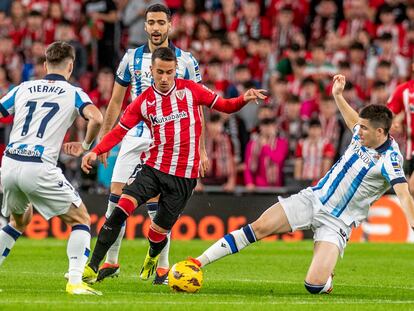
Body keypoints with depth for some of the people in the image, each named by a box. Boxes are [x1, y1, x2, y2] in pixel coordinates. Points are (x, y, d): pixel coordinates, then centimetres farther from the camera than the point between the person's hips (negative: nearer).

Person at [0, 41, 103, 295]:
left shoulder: (22, 89, 17)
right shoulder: (73, 93, 5)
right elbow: (96, 118, -13)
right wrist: (85, 146, 5)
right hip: (40, 168, -5)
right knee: (81, 219, 9)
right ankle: (75, 281, -7)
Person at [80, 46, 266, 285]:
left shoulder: (190, 90, 1)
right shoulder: (144, 102, 2)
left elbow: (224, 105, 9)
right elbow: (119, 131, 6)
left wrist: (244, 100, -11)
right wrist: (96, 152, -8)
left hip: (184, 176, -1)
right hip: (153, 168, 1)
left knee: (158, 233, 6)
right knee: (121, 209, -22)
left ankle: (152, 258, 45)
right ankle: (92, 267, -19)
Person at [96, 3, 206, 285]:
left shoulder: (186, 61, 2)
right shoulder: (131, 58, 8)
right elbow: (116, 102, 14)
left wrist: (201, 148, -1)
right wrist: (104, 138, 11)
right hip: (134, 137, 3)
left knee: (156, 204, -8)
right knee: (116, 197, -2)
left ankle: (163, 267, 3)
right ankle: (111, 262, 9)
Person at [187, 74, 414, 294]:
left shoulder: (389, 159, -20)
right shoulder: (362, 134, 1)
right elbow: (352, 121, 27)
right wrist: (338, 95, 21)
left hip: (336, 222, -6)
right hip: (313, 199, 6)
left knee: (314, 286, -20)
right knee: (259, 228, -11)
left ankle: (326, 280, 19)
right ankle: (199, 262, -7)